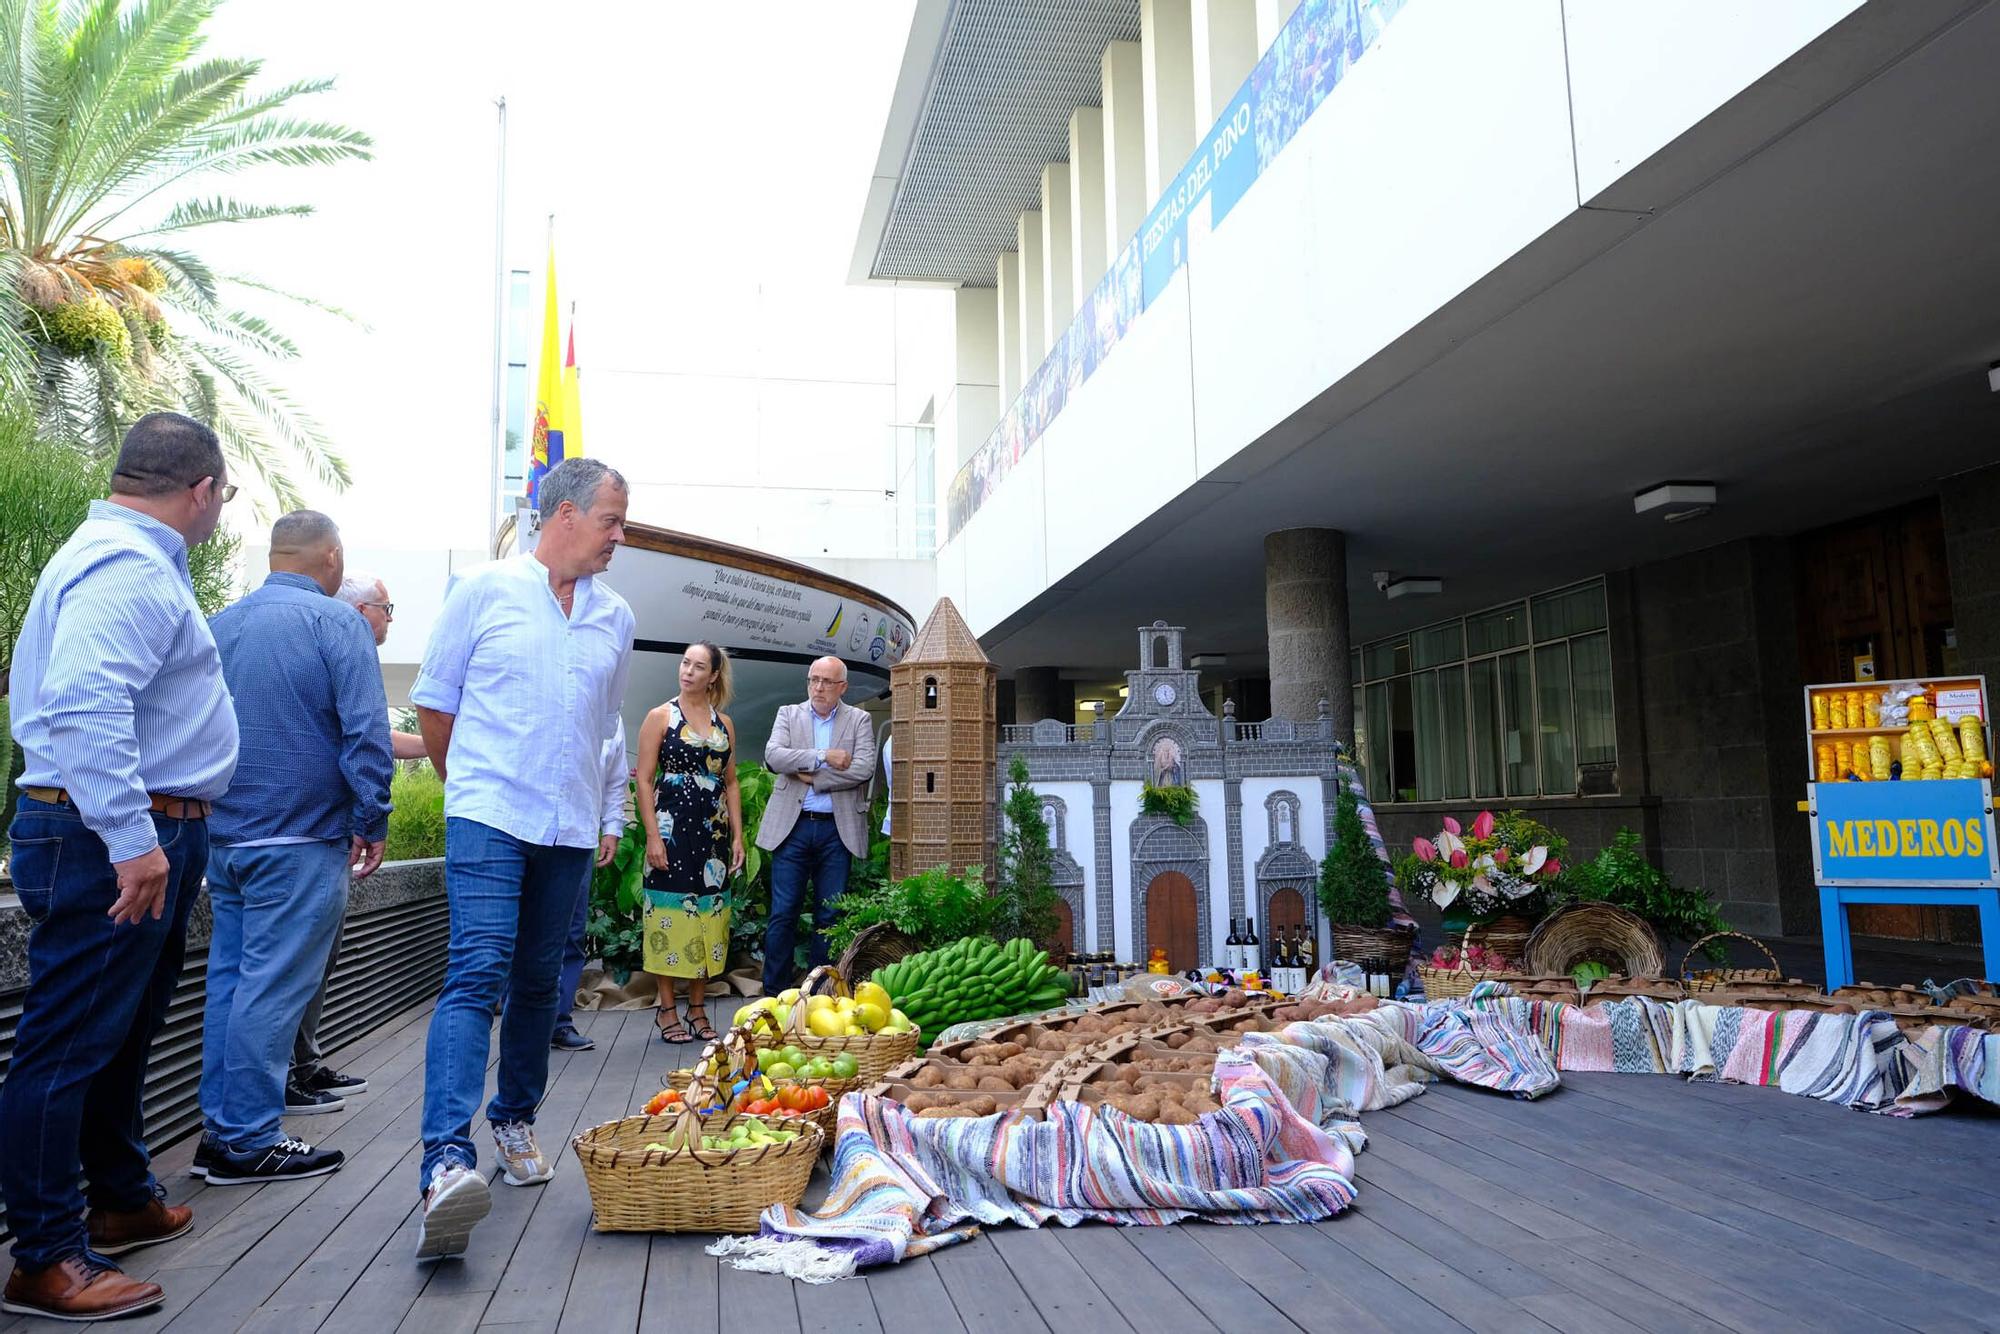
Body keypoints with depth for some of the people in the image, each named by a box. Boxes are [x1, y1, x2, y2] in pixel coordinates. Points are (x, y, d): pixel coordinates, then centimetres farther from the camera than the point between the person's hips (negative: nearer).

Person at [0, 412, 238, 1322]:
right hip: (110, 839, -11)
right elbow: (86, 706, -29)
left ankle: (122, 1201, 35)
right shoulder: (125, 566, -17)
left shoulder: (137, 559, 18)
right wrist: (132, 838, -30)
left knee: (122, 1037, 20)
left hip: (147, 838, 11)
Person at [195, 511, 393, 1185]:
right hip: (300, 842, -7)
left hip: (224, 838, 7)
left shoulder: (219, 625, 12)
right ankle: (249, 1142, 5)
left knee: (229, 980, 14)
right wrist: (371, 824, -7)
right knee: (273, 990, -2)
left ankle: (220, 1129, 21)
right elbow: (366, 735, -16)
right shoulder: (336, 624, -10)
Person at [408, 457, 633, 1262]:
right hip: (489, 818, -4)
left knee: (538, 982, 12)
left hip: (570, 830, 5)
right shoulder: (486, 591, 0)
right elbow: (433, 704, 7)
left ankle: (515, 1120, 28)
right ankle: (447, 1159, -24)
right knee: (477, 972, -17)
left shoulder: (615, 618, 12)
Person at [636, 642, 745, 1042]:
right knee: (672, 913, -2)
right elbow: (644, 780, -4)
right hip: (672, 828, -4)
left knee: (708, 915, 6)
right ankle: (668, 1009, 9)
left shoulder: (724, 723, 11)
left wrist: (737, 836, 7)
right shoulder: (661, 717, 0)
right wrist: (653, 836, -11)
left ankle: (698, 1008, 16)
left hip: (714, 832, 4)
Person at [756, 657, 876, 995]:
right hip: (792, 826, 0)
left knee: (829, 915, 5)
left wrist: (812, 778, -9)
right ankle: (774, 992, 9)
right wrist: (823, 757, -14)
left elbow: (864, 769, -7)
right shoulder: (788, 714, 9)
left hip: (837, 830, 0)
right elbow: (773, 756, -8)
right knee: (783, 913, 0)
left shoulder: (858, 720, 7)